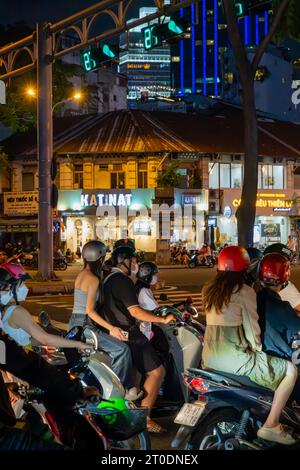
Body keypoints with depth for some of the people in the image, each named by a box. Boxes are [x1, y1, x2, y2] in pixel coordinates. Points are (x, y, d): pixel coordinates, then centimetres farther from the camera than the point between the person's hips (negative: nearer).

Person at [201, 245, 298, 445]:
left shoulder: (209, 289, 10)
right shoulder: (245, 291, -10)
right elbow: (251, 328, -11)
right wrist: (257, 349, 8)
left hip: (209, 358, 8)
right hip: (233, 359, -8)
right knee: (290, 370, 3)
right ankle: (270, 425, -1)